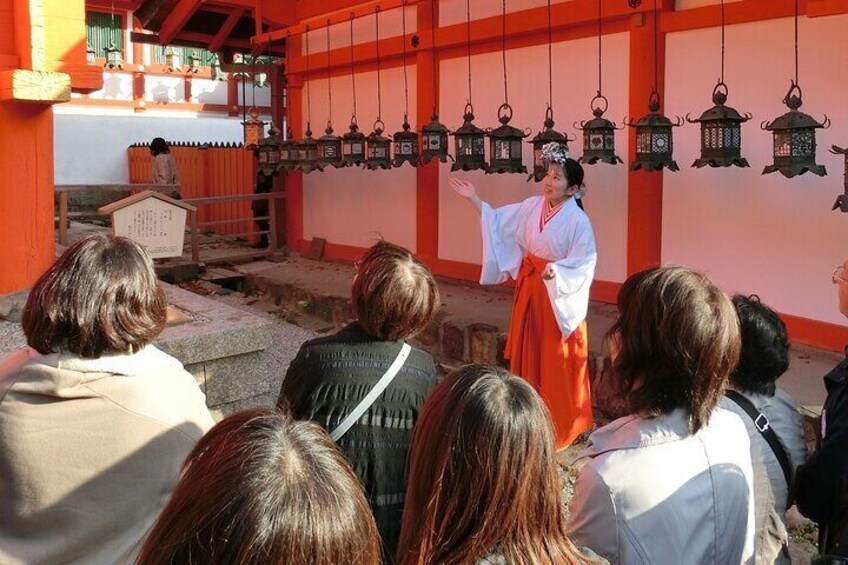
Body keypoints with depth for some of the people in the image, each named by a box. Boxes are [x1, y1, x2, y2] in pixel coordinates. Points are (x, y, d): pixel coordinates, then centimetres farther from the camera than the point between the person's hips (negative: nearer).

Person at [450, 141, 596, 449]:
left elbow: (583, 263, -18)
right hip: (530, 289, 7)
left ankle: (561, 425, 16)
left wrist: (555, 270, -32)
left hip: (558, 293, -6)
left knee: (556, 363, 1)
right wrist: (474, 199, 7)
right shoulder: (532, 207, 1)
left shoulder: (577, 220, -17)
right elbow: (499, 221, 11)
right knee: (529, 353, 15)